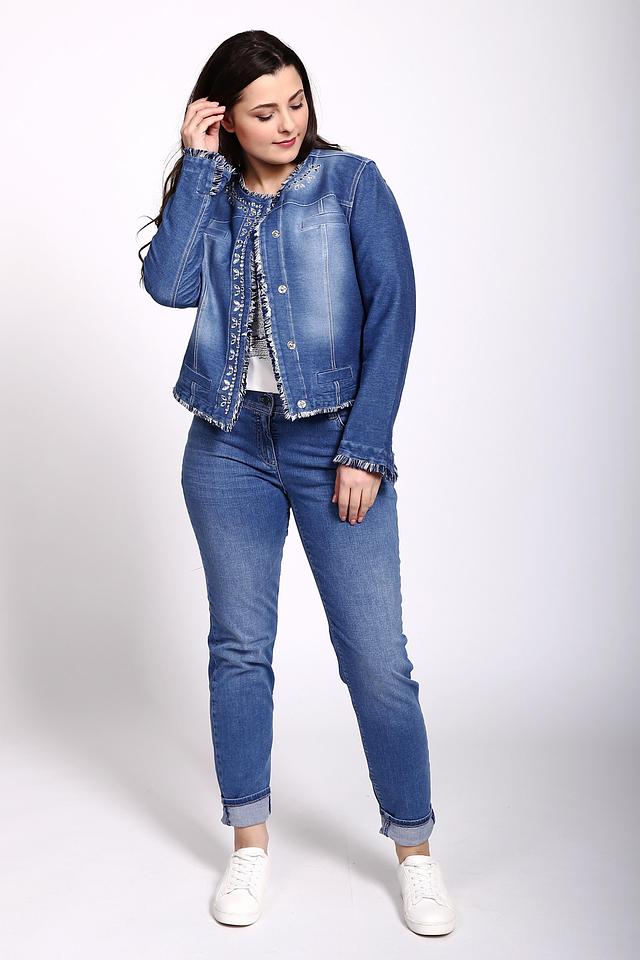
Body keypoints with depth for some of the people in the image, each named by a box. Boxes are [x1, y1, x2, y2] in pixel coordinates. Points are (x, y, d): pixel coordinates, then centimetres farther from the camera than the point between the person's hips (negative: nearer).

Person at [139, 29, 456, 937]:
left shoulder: (352, 183, 0)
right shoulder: (212, 201, 9)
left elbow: (393, 310, -7)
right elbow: (168, 285, -10)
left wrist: (365, 449, -13)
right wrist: (197, 166, -7)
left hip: (334, 443, -3)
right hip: (230, 444, 3)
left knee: (376, 654, -4)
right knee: (239, 646, 9)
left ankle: (416, 851, 14)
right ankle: (251, 844, 25)